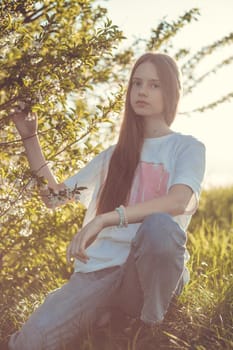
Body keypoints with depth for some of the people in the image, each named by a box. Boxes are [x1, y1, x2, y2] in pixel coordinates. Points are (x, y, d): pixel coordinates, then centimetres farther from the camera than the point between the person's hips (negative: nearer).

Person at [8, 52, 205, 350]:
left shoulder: (187, 147, 6)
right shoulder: (114, 154, 20)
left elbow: (180, 201, -17)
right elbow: (54, 196, 22)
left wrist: (104, 219, -26)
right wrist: (29, 137, 16)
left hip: (149, 271, -1)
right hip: (99, 271, 1)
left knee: (159, 225, -39)